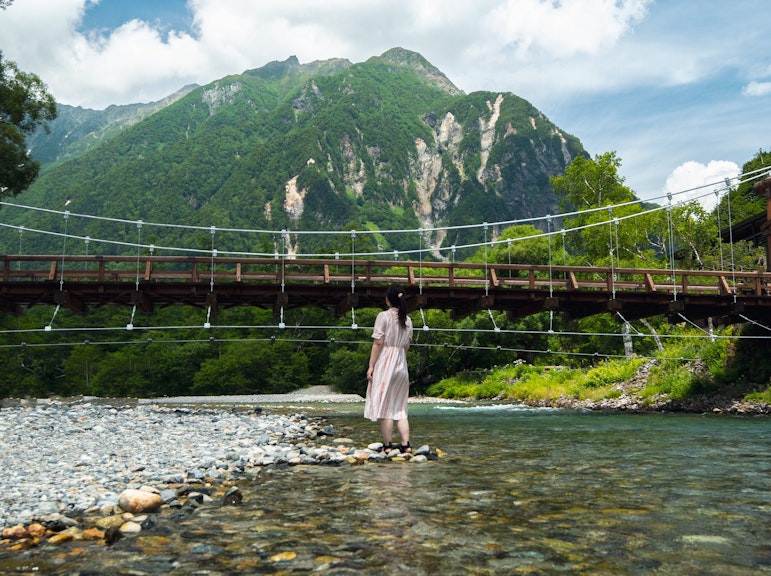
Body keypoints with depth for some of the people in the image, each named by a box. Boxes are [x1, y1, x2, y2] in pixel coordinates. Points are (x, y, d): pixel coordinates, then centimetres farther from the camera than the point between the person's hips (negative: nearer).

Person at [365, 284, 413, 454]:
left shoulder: (384, 316, -8)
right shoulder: (408, 320, 9)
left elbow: (378, 343, -11)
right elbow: (407, 346, 13)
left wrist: (371, 366, -8)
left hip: (385, 363, -5)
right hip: (401, 364, 6)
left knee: (384, 406, 0)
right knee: (400, 407, 10)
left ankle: (387, 446, 2)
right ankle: (405, 444, 2)